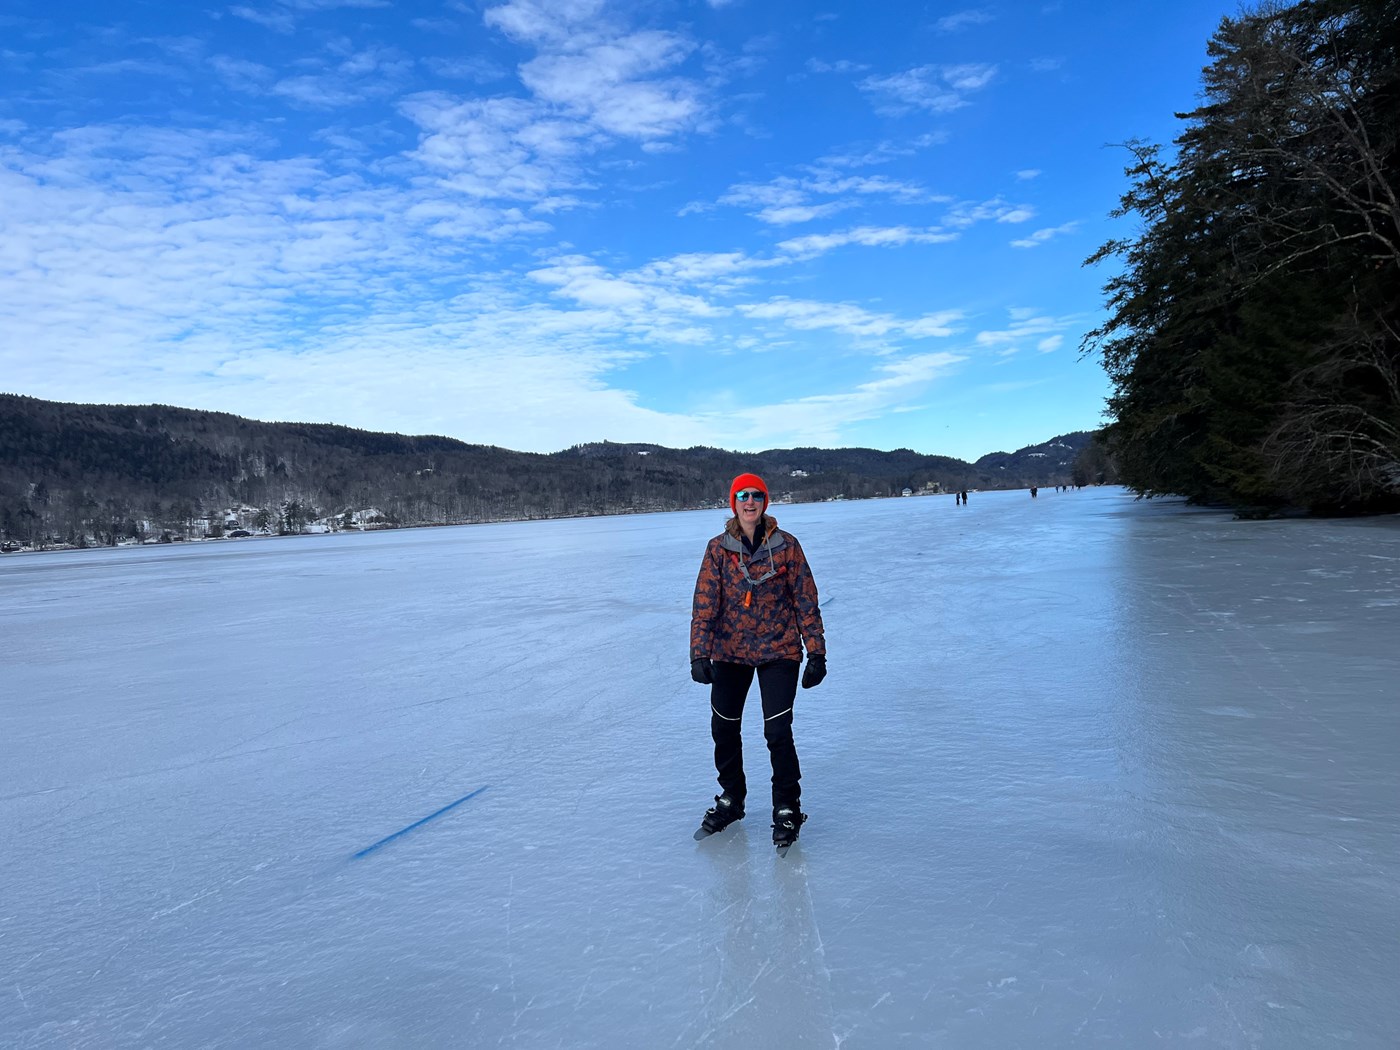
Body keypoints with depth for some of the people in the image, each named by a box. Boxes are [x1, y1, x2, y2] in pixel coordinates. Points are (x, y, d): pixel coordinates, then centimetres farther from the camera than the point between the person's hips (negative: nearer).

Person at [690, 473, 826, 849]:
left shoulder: (786, 545, -6)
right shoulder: (718, 549, -3)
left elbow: (806, 601, -3)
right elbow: (705, 603, -5)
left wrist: (816, 652, -4)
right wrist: (699, 654, -13)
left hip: (778, 651, -2)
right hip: (730, 652, 3)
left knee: (778, 732, -8)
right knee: (724, 729, 11)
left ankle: (787, 808, 15)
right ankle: (731, 799, 35)